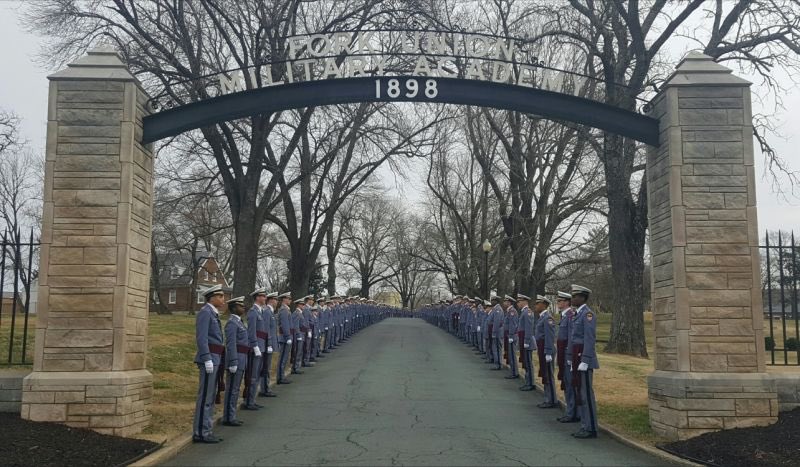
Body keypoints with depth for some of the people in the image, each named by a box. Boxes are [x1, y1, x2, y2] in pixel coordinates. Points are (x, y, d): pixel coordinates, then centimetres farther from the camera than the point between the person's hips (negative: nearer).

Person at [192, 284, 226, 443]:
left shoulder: (213, 313, 18)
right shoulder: (205, 312, -11)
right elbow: (201, 337, -18)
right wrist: (207, 359, -22)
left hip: (215, 358, 10)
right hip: (209, 357, -10)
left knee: (210, 397, 12)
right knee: (205, 396, -6)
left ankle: (206, 431, 18)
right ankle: (200, 433, -1)